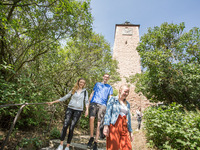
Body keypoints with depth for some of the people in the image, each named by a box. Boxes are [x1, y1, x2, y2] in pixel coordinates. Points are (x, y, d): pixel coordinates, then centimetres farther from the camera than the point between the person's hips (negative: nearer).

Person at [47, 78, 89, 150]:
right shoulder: (73, 90, 11)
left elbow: (86, 101, 3)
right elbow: (64, 98, 12)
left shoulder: (85, 91, 10)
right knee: (65, 126, -7)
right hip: (70, 108, 1)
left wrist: (87, 109, -13)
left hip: (78, 110, -1)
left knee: (71, 128, -2)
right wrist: (53, 102, 9)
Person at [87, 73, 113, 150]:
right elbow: (92, 93, 19)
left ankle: (95, 142, 5)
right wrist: (88, 102, 10)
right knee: (91, 119, -18)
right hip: (94, 102, 1)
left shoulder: (109, 87, 19)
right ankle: (91, 137, 0)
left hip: (102, 105, 0)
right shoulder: (97, 84, 21)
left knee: (99, 123, -4)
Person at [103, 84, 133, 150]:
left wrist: (130, 131, 16)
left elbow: (129, 118, 21)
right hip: (114, 125, -5)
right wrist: (106, 125, -14)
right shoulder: (113, 99, 5)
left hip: (124, 128, 5)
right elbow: (108, 112, -4)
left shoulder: (127, 104, 20)